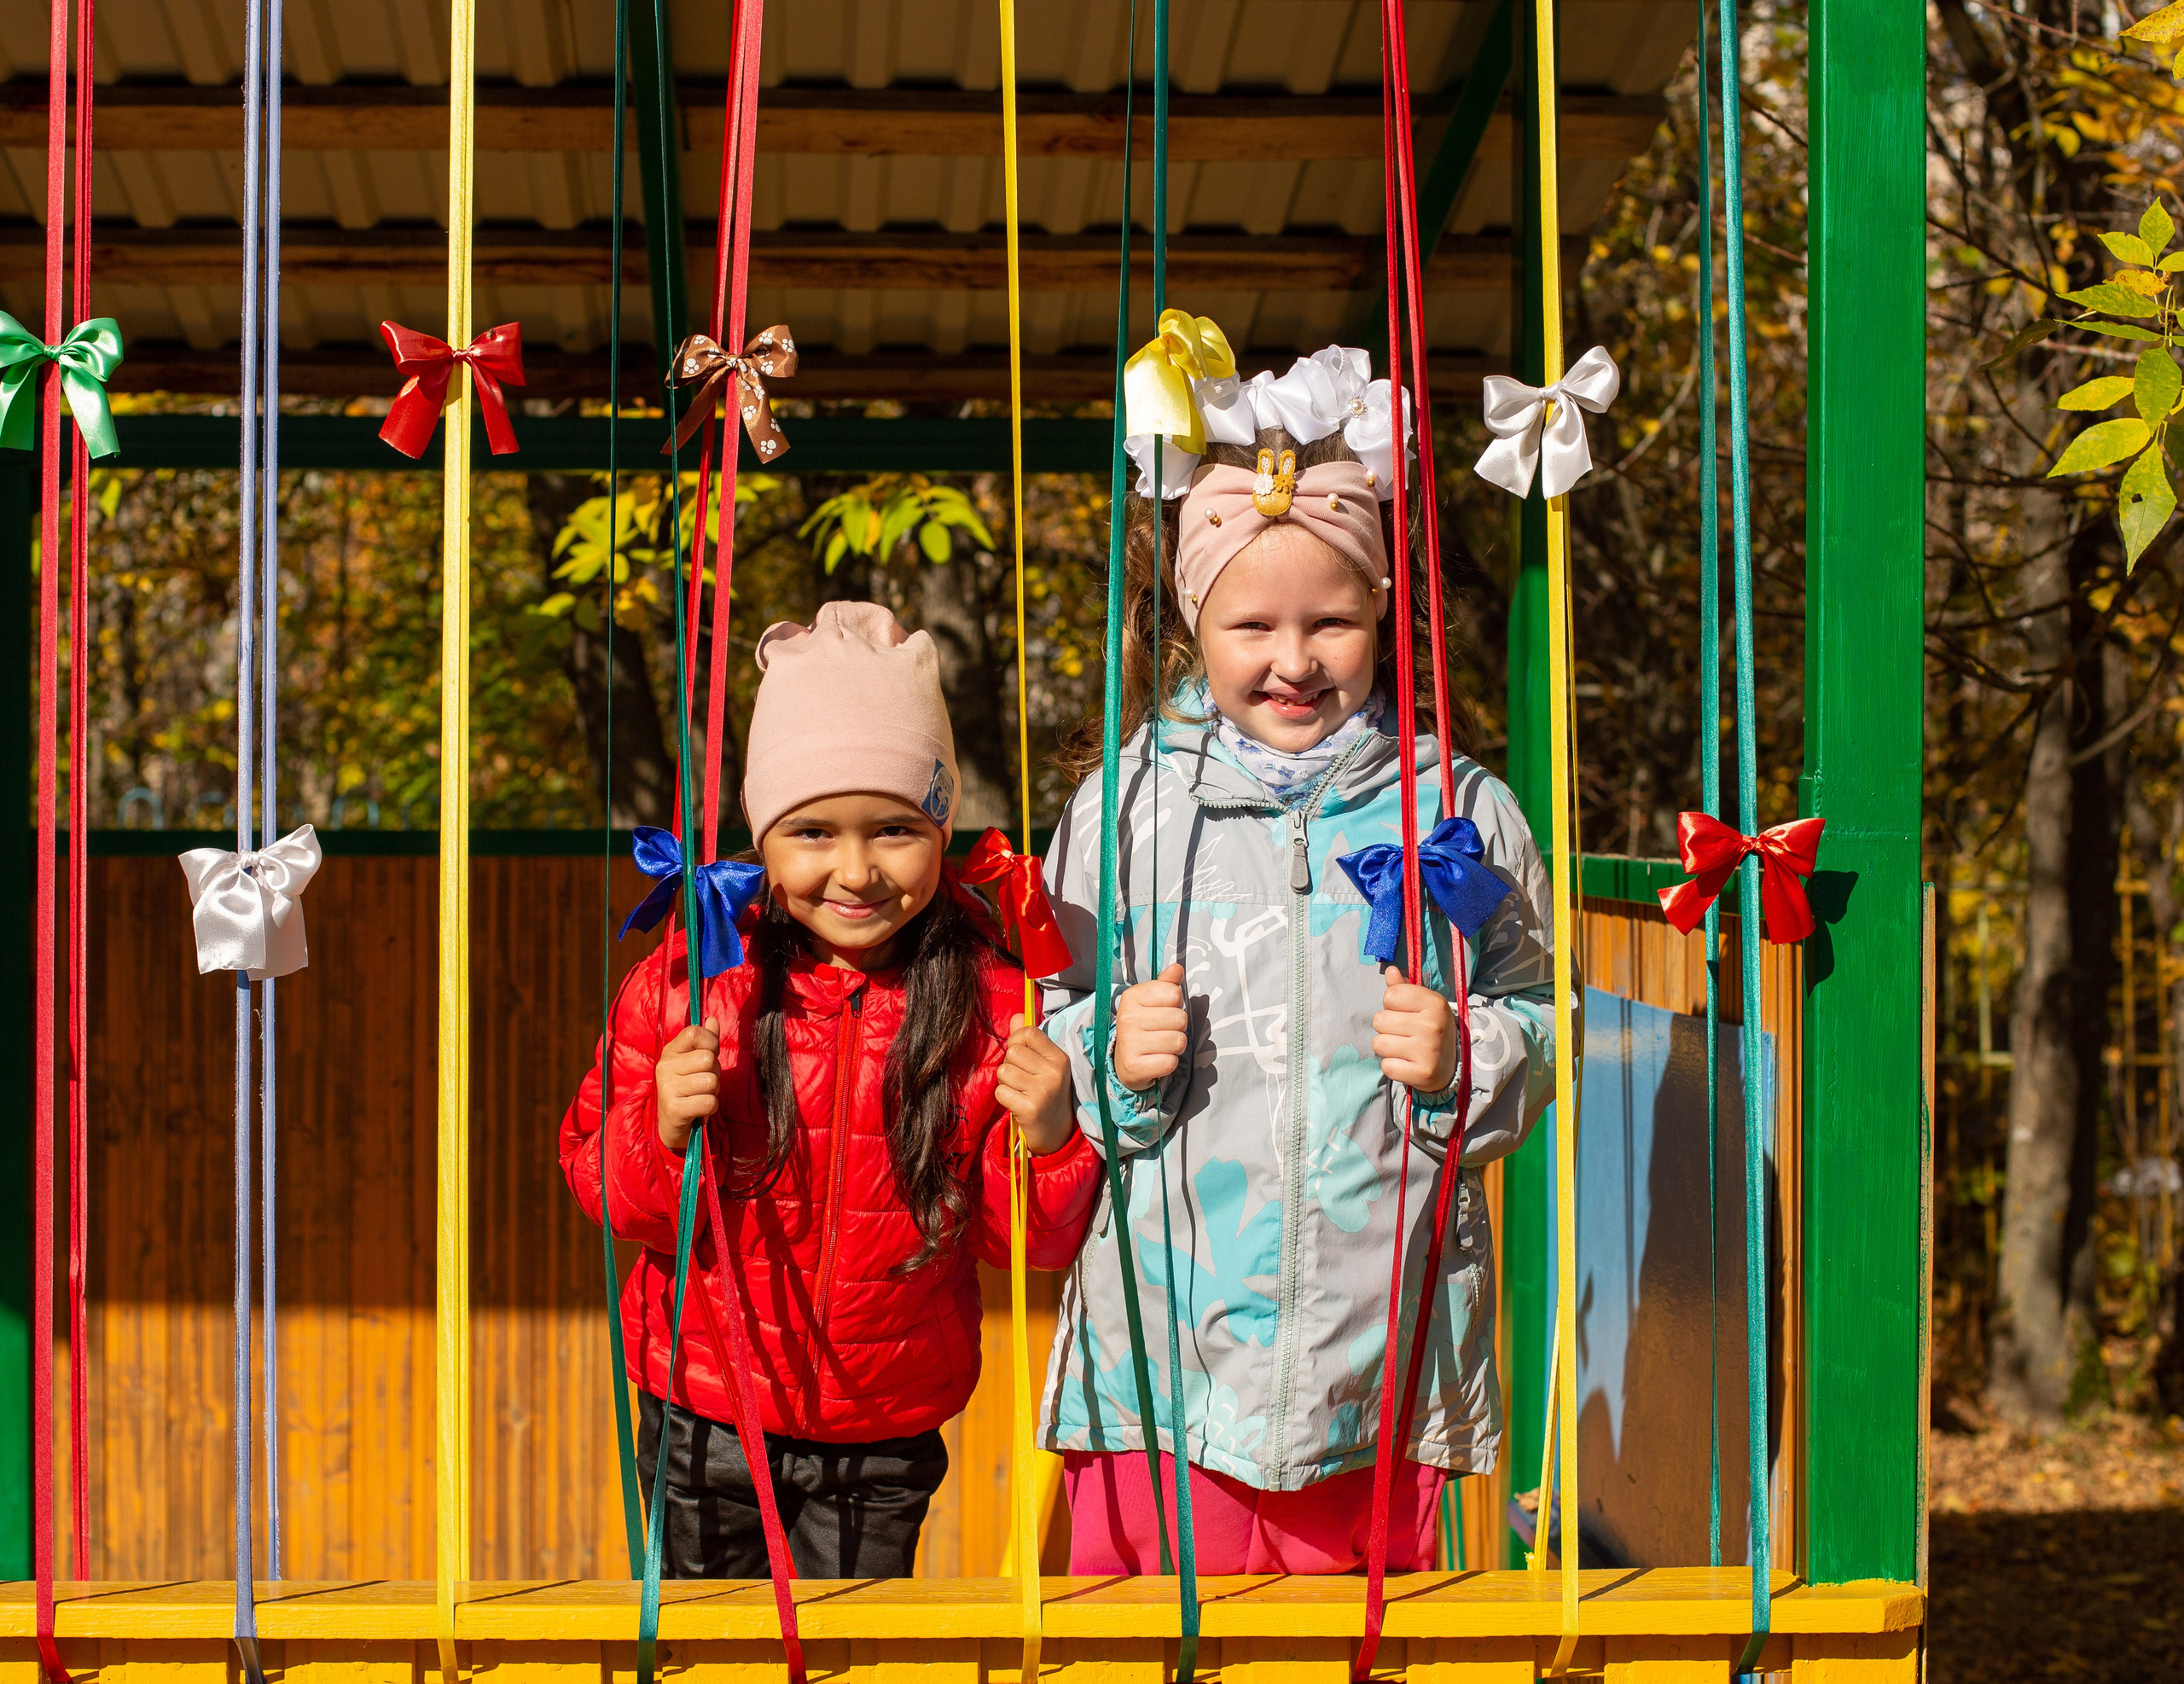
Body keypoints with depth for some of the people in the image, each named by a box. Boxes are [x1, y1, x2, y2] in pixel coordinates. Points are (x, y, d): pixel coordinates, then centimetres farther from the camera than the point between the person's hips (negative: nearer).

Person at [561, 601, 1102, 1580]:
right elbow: (600, 1185, -4)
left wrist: (1046, 1143, -23)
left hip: (886, 1441, 0)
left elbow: (1030, 1246, -4)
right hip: (703, 1425, 1)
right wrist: (662, 1132, -23)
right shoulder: (685, 985, -9)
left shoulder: (993, 1011, -9)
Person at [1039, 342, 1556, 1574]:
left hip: (1376, 1358, 0)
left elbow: (1541, 1021, 9)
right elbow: (1051, 1025, 10)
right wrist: (1114, 1060, -10)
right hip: (1166, 1342, 0)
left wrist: (1466, 1061, -10)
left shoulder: (1460, 809, 3)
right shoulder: (1125, 803, 3)